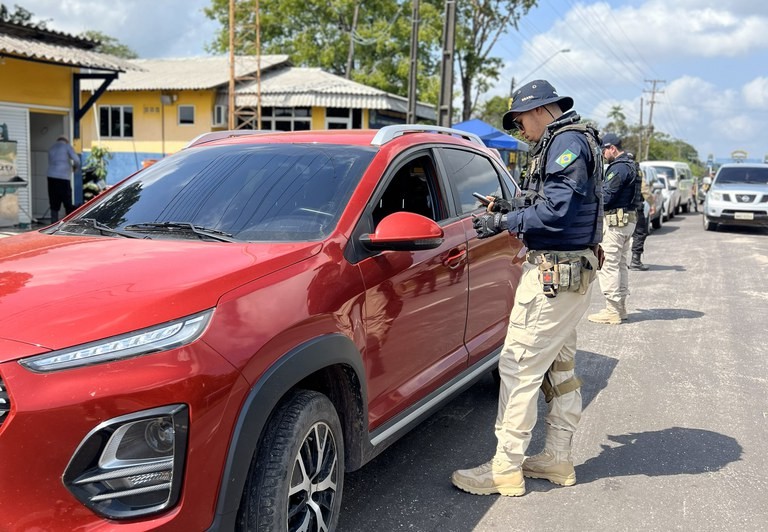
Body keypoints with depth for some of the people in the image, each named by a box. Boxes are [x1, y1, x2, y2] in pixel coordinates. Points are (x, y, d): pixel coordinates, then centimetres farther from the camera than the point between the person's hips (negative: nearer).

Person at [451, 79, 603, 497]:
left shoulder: (567, 142, -13)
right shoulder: (568, 141, 19)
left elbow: (556, 209, -23)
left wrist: (504, 222, -14)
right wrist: (512, 212, 11)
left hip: (554, 274, -11)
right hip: (571, 272, 11)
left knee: (520, 366, -8)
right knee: (559, 366, 15)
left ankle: (506, 469, -1)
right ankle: (558, 458, 26)